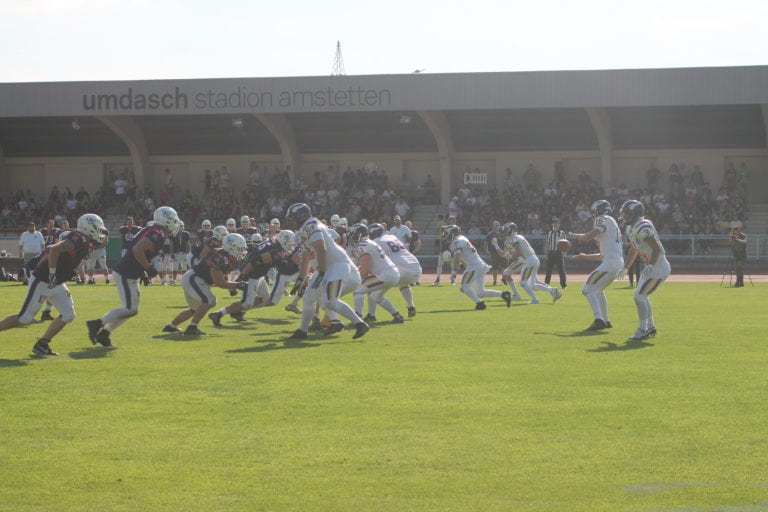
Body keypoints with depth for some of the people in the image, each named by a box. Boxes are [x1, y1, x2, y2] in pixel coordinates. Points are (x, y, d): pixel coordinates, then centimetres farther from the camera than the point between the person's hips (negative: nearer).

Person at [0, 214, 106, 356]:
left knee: (68, 315, 3)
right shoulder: (78, 240, -21)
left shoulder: (83, 243, 9)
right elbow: (54, 249, -33)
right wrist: (52, 274, -28)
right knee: (25, 318, -4)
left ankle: (42, 344, 9)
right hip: (42, 281, -10)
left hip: (56, 284, 10)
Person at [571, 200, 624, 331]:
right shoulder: (612, 224, 25)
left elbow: (587, 237, -12)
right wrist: (585, 256, 30)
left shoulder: (603, 220, -3)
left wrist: (575, 236, 8)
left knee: (588, 289, -10)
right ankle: (605, 321, 30)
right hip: (618, 263, 10)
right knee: (598, 290, 27)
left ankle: (599, 320, -23)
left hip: (610, 263, -10)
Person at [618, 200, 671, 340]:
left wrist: (651, 265, -33)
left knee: (639, 296, -12)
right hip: (651, 267, 10)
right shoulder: (631, 229, 11)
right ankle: (650, 327, 31)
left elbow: (657, 249, -25)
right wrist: (625, 268, 30)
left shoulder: (642, 227, -22)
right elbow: (634, 250, 25)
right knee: (642, 296, 19)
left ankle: (643, 330, -7)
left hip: (659, 267, -10)